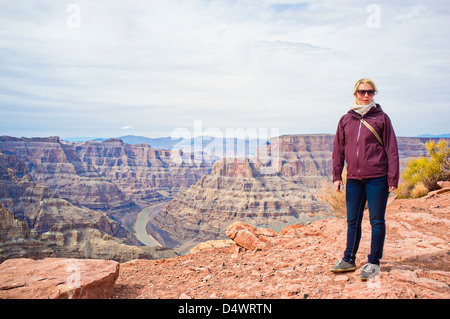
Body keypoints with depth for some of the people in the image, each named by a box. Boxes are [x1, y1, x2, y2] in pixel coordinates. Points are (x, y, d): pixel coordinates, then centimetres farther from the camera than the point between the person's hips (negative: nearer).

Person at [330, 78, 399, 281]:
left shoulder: (381, 118, 1)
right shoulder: (346, 120, 9)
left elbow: (391, 150, -1)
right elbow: (338, 149, 11)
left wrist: (393, 178, -6)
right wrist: (336, 176, 5)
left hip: (377, 178, -3)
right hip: (353, 178, 3)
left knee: (377, 221, 4)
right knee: (352, 221, 10)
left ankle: (374, 263, 16)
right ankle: (349, 260, 23)